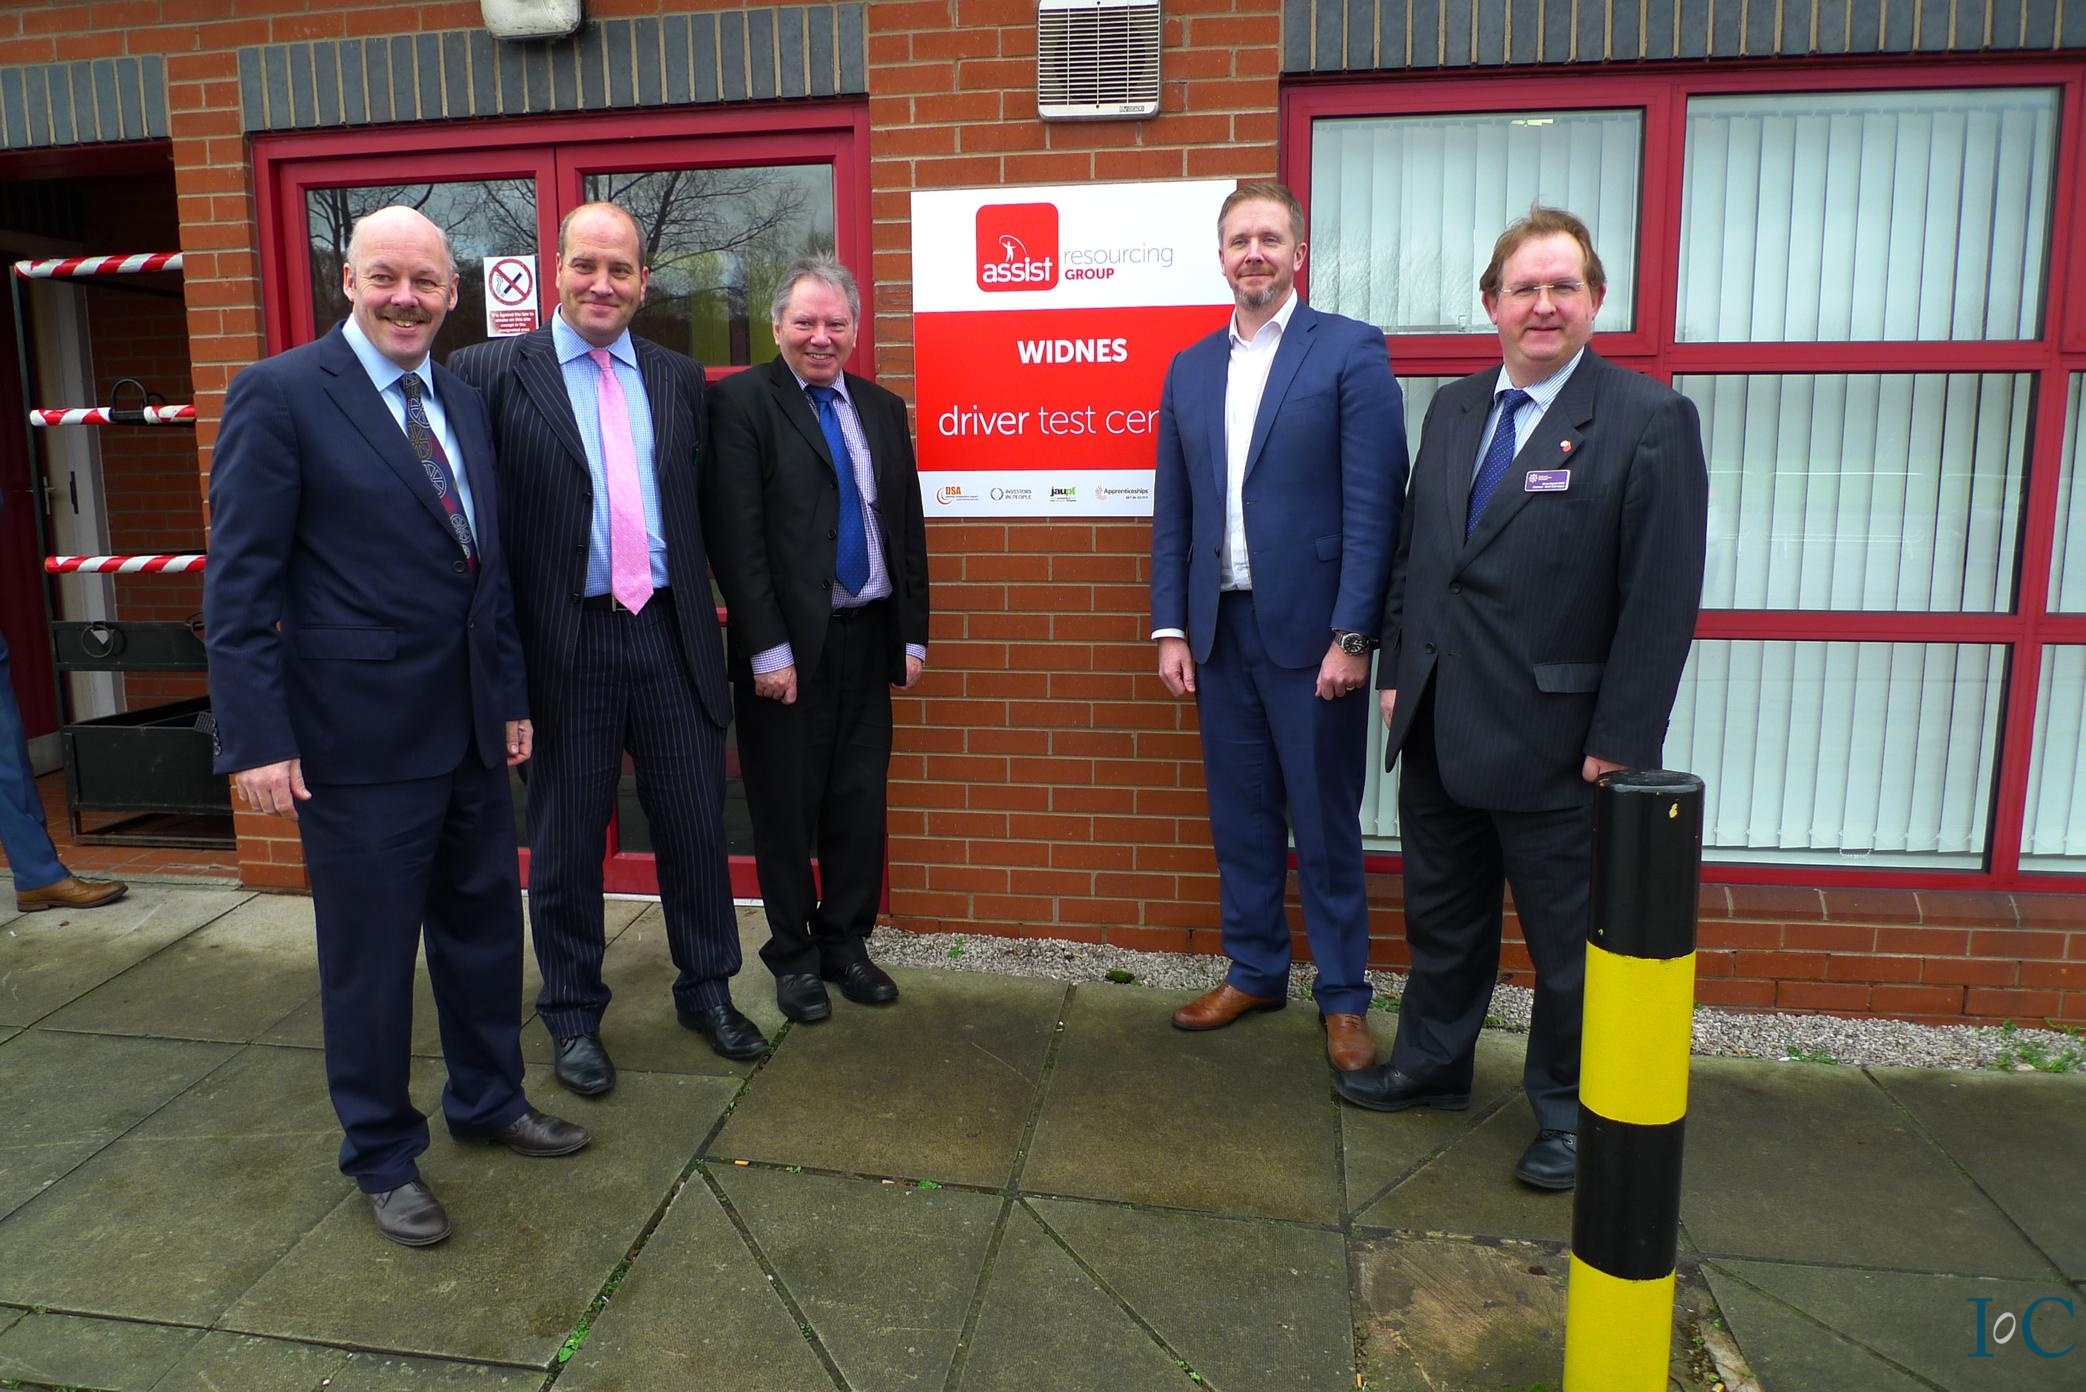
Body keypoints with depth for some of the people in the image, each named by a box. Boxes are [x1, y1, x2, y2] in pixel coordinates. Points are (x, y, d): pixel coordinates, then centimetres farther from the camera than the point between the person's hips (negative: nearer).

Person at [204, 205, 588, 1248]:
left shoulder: (461, 404, 11)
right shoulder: (279, 395, -9)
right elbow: (238, 584, -11)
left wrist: (511, 694, 14)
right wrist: (257, 736, -15)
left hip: (469, 729, 6)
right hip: (357, 734, -6)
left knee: (484, 926, 18)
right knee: (369, 955, 8)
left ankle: (488, 1100, 39)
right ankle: (382, 1156, 28)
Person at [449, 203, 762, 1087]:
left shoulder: (678, 378, 10)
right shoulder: (492, 372, -2)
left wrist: (707, 612, 5)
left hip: (670, 633, 3)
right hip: (563, 642, -3)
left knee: (694, 823, 11)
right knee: (566, 840, 10)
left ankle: (707, 990, 31)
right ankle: (572, 1014, 28)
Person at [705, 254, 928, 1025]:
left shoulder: (883, 409, 12)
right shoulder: (740, 401, -4)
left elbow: (908, 528, 13)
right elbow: (736, 536, -10)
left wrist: (913, 636, 8)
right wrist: (768, 649, -14)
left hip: (869, 636, 5)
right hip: (788, 642, -4)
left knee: (860, 802, 11)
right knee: (787, 808, 8)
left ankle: (846, 942, 29)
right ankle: (793, 953, 25)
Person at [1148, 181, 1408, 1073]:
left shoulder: (1350, 351, -4)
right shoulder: (1190, 367, 12)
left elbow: (1373, 504, -10)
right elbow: (1172, 513, 12)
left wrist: (1352, 636, -15)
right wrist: (1170, 628, 5)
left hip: (1311, 632, -4)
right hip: (1220, 631, 5)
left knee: (1326, 827, 6)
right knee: (1239, 819, 14)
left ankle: (1343, 997, 22)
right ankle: (1254, 973, 30)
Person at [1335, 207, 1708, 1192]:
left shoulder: (1649, 421, -10)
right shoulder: (1452, 408, 9)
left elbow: (1662, 601, -13)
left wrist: (1618, 743, -16)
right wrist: (1395, 671, 9)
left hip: (1553, 741, -5)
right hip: (1439, 730, 6)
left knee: (1568, 941, 10)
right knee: (1441, 915, 20)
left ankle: (1567, 1112, 30)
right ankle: (1432, 1065, 40)